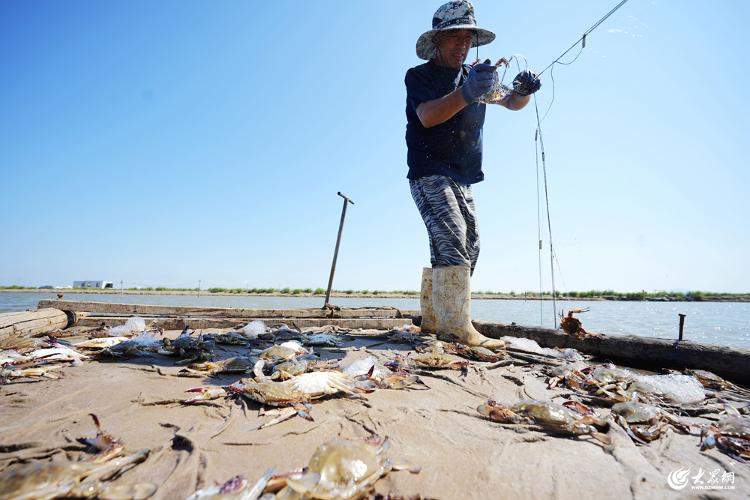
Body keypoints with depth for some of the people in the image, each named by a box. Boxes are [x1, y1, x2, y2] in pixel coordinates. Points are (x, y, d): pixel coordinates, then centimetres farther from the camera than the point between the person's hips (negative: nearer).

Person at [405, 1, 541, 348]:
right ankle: (459, 328, -23)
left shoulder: (475, 74, 18)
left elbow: (511, 103, 13)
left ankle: (432, 320, 13)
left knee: (469, 246, 5)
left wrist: (523, 90, -11)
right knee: (452, 241, -23)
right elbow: (427, 116, -21)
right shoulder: (419, 76, -1)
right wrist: (466, 92, -37)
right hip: (429, 173, -7)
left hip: (461, 178, 8)